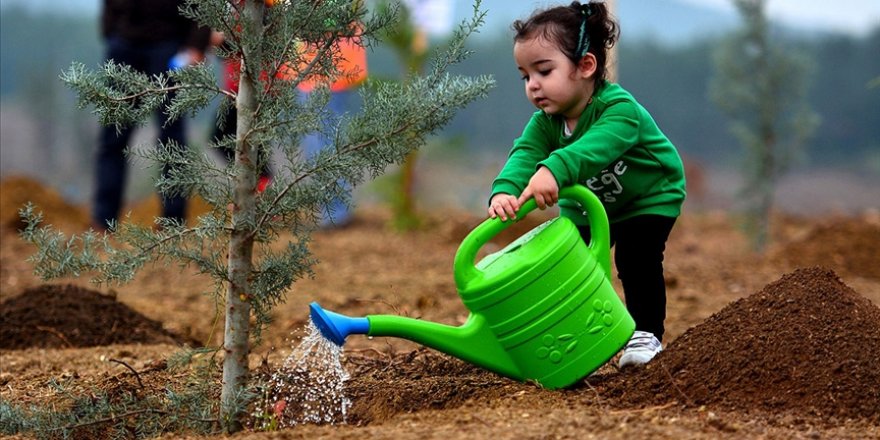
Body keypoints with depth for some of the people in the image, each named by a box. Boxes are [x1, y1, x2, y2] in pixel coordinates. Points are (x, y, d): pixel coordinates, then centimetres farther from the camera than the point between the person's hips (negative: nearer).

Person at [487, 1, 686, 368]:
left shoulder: (619, 108, -38)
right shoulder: (545, 123, -17)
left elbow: (598, 144, -58)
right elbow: (524, 154, -35)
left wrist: (555, 169, -77)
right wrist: (504, 190, -58)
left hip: (649, 197, -6)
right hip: (588, 206, 6)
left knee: (636, 258, -20)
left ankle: (646, 334, -7)